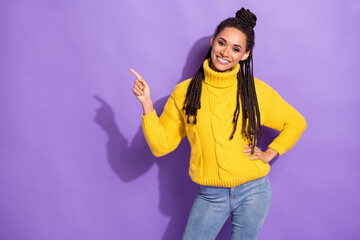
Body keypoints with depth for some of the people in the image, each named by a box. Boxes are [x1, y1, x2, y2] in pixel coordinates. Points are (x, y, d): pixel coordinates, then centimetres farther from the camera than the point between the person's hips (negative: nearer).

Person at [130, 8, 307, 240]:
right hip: (210, 196, 1)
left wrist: (270, 153, -1)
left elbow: (296, 122, 10)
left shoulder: (255, 90, -3)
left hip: (252, 192, 0)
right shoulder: (185, 92, -3)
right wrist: (147, 104, -14)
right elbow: (161, 145, -4)